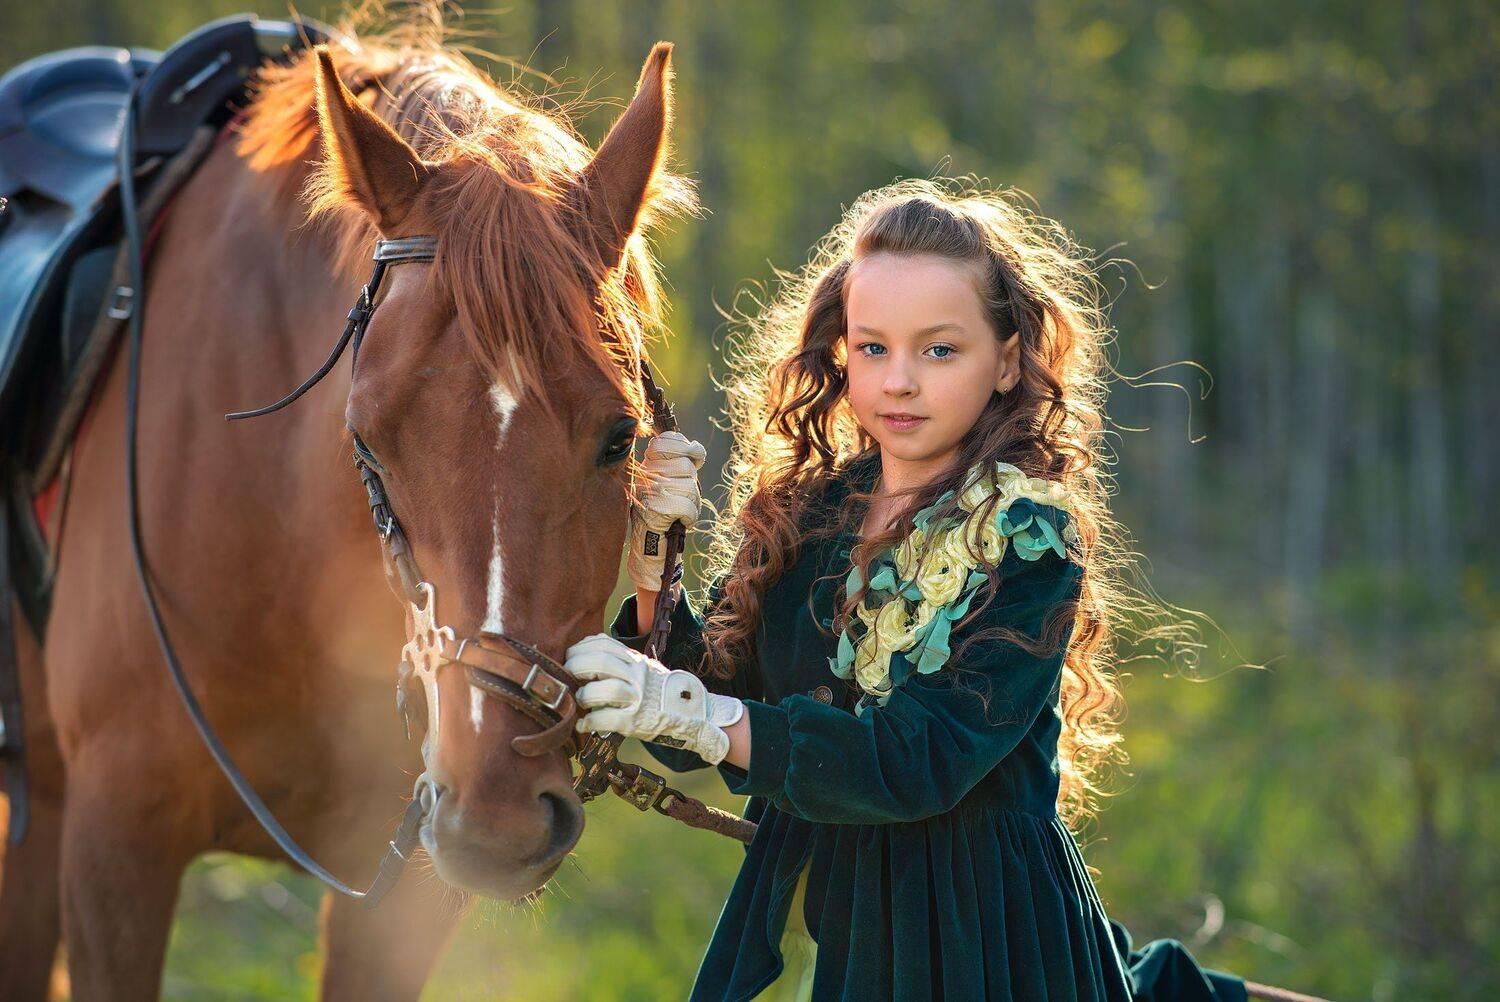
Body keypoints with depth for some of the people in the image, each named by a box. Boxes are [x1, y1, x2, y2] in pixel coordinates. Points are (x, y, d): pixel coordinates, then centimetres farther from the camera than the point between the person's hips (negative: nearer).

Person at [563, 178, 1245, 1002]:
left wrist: (698, 715, -31)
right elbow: (697, 714, -3)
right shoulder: (801, 515, 1)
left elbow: (920, 763, -24)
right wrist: (652, 567, -18)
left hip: (972, 931, -4)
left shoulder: (1029, 545, -13)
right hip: (798, 921, 5)